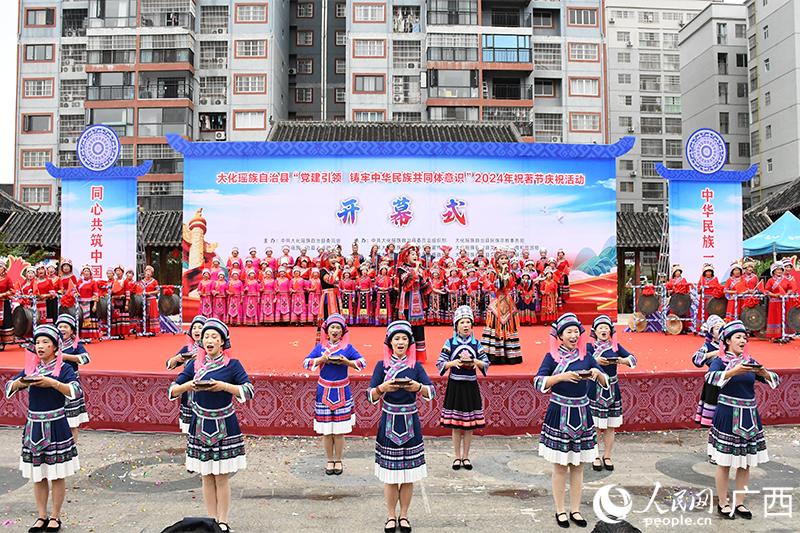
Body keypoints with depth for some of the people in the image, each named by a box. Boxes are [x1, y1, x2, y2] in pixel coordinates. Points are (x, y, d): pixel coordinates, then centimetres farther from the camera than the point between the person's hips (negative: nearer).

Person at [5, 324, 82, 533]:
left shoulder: (63, 369, -6)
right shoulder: (30, 368, 7)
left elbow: (76, 391, -19)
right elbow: (8, 388, 6)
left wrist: (53, 383, -28)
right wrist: (19, 383, -15)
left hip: (56, 426, -4)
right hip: (33, 426, 4)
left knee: (57, 475, 4)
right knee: (37, 474, 11)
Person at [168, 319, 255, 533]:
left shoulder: (232, 365, -4)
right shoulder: (194, 365, 5)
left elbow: (249, 391, -12)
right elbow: (172, 391, 5)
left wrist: (224, 386, -22)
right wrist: (189, 384, -14)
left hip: (225, 428, -3)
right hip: (200, 426, 3)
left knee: (222, 478, 3)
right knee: (207, 477, 10)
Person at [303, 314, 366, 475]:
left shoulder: (347, 347, 1)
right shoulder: (320, 347, 4)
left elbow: (362, 362, -2)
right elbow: (306, 363, 0)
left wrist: (347, 362, -17)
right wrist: (321, 359, -14)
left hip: (342, 393, -1)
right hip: (324, 392, 1)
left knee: (340, 430, 4)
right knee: (326, 431, 5)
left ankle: (338, 460, 19)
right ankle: (330, 460, 20)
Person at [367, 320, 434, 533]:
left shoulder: (416, 366, 2)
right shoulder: (382, 365, 0)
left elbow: (431, 392, -9)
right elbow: (371, 396, -7)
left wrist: (418, 387, -29)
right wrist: (383, 388, -27)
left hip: (410, 423, 1)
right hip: (388, 423, -1)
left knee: (408, 475, 8)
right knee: (390, 476, 5)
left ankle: (404, 515, 25)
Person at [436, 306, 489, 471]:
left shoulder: (476, 343, 3)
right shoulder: (450, 342, -2)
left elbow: (486, 363, 5)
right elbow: (440, 363, -4)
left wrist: (476, 362, -15)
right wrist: (453, 363, -21)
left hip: (471, 386, 2)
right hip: (455, 385, -1)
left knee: (469, 424, 7)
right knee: (455, 424, 4)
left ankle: (466, 457, 21)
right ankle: (457, 457, 18)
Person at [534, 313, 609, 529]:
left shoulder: (585, 356, 5)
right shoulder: (552, 356, -4)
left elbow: (605, 383, 8)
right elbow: (538, 383, -13)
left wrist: (597, 373, -13)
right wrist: (562, 376, -24)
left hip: (581, 414, 3)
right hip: (559, 415, -3)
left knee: (578, 466, 11)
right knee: (560, 467, 6)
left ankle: (575, 510, 24)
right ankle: (560, 511, 18)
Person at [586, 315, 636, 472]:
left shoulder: (616, 346, 7)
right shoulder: (590, 346, -1)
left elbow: (632, 358, -2)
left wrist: (622, 360, -24)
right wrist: (596, 361, -40)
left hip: (612, 389, 3)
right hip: (594, 390, -3)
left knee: (610, 426, 8)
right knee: (594, 426, -1)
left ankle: (607, 456, 22)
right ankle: (595, 457, 14)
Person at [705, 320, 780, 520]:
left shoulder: (749, 361, 8)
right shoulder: (720, 361, -6)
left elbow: (775, 381, 5)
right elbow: (711, 377, -26)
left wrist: (763, 373, -16)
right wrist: (734, 371, -39)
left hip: (749, 417, 5)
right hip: (727, 416, -5)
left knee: (746, 463, 10)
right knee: (725, 462, 2)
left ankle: (739, 503, 24)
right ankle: (723, 503, 16)